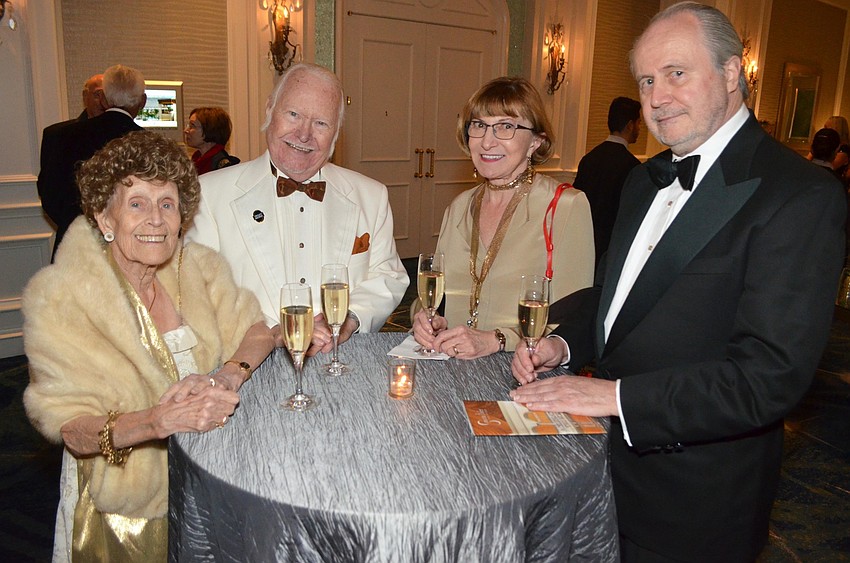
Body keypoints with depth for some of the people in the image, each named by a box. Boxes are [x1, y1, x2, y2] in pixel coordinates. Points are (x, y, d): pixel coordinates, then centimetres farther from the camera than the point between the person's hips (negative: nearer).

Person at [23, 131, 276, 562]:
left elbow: (256, 331, -5)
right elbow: (67, 425, -17)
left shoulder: (196, 267, -2)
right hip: (124, 506, -3)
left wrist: (228, 377, -26)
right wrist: (156, 421, -35)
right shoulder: (59, 299, -15)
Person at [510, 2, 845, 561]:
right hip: (611, 456, 7)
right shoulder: (646, 179, 8)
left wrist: (617, 395, -25)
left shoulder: (801, 195, -19)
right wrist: (564, 342, -4)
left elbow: (771, 375, -25)